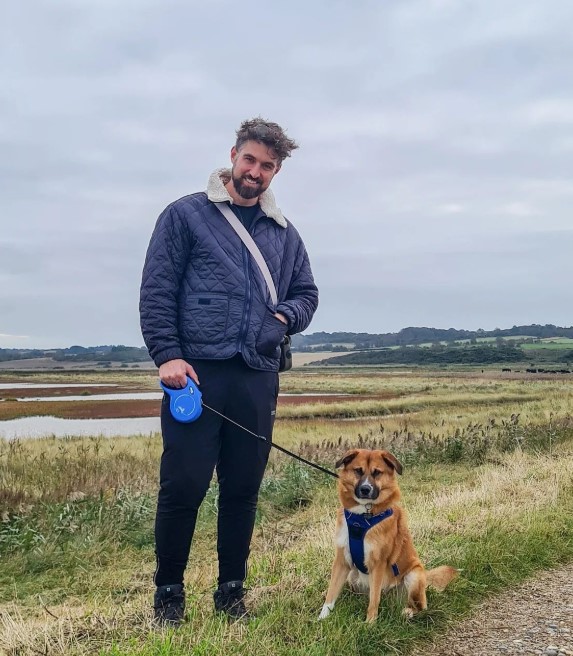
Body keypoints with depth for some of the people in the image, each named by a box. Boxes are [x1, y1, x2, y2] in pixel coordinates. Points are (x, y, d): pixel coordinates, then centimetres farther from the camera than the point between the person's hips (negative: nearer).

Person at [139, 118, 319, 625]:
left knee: (244, 490, 9)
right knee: (184, 486, -3)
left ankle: (232, 590, 24)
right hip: (196, 373, -4)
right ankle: (169, 592, 16)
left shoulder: (284, 232, 16)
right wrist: (167, 354, -13)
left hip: (258, 378, 4)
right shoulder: (186, 215, 3)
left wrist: (286, 315, 0)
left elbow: (307, 293, 21)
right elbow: (157, 291, -2)